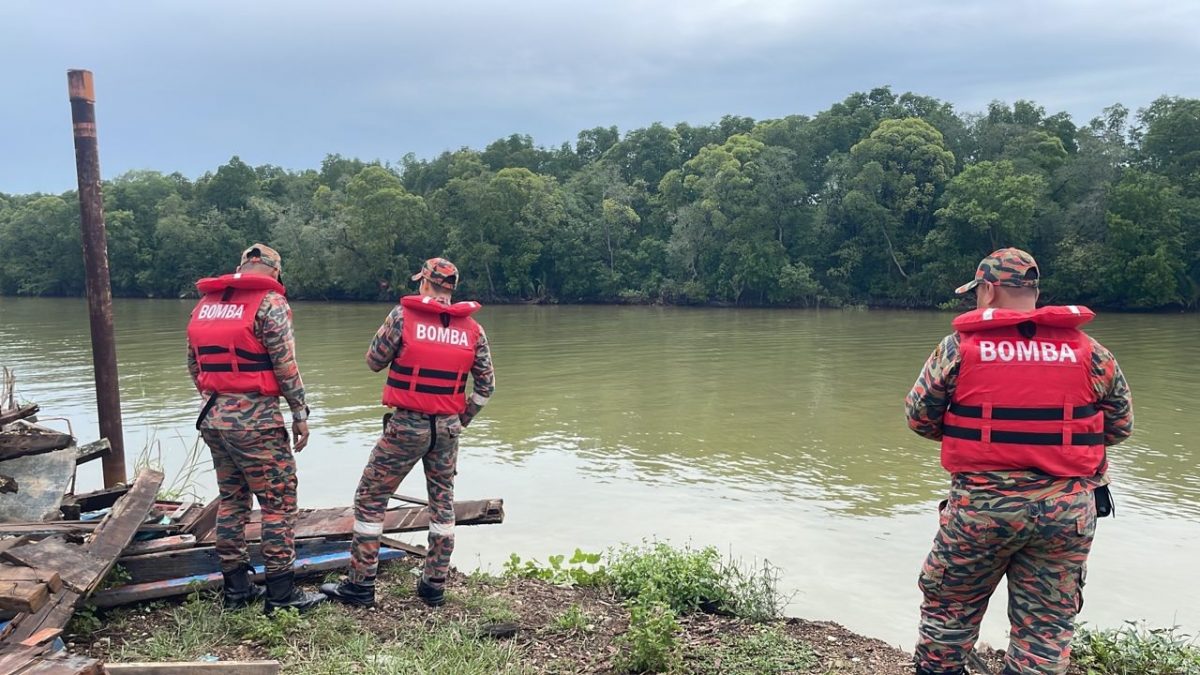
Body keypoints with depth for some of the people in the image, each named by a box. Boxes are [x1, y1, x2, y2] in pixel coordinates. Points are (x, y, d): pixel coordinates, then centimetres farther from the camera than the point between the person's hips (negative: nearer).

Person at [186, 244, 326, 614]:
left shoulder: (205, 303, 12)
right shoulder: (269, 301, -9)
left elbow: (194, 366, 16)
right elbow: (285, 364, -13)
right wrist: (300, 413, -6)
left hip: (213, 417, 8)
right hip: (255, 419, -7)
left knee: (232, 499, 16)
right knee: (279, 502, 1)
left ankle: (236, 586, 23)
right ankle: (280, 592, 4)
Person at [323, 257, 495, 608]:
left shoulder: (404, 315, -9)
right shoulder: (473, 329, 1)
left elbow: (374, 361, 1)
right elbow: (486, 385, 5)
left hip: (407, 424, -4)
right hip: (448, 428, 4)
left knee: (370, 499, 8)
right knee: (443, 503, 16)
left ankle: (360, 585, 12)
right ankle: (434, 585, 21)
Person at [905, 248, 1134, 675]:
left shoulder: (959, 348, -5)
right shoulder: (1090, 353, 2)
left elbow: (919, 418, 0)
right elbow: (1119, 426, 10)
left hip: (981, 504, -2)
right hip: (1068, 508, 2)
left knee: (948, 606, 17)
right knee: (1047, 625, 13)